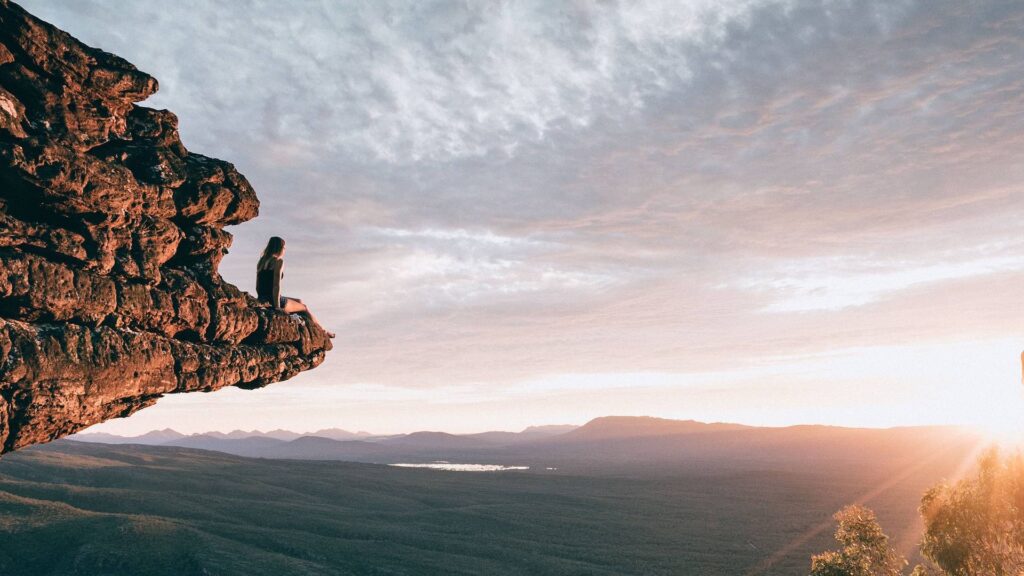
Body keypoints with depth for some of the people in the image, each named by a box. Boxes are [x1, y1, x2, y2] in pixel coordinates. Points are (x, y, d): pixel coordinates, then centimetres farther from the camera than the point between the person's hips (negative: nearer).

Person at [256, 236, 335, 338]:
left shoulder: (261, 261, 14)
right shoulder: (278, 261, -10)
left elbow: (258, 286, 14)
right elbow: (276, 285, -18)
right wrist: (277, 307, -17)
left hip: (262, 300, 8)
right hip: (272, 300, -8)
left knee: (299, 302, 27)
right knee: (304, 308, 16)